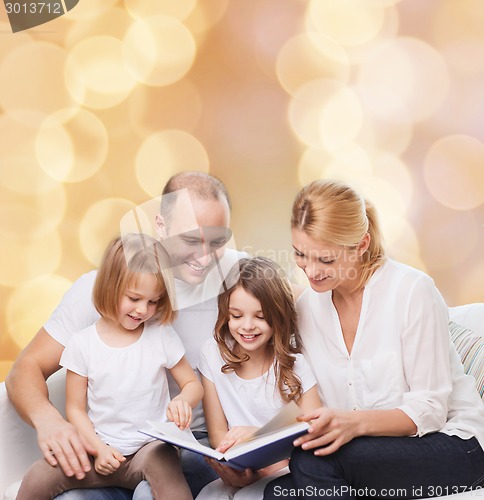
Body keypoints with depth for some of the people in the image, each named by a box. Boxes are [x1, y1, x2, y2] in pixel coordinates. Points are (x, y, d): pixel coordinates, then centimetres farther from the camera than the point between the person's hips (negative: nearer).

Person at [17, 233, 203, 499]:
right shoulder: (82, 343, -2)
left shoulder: (162, 336, -2)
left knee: (161, 461, -36)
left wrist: (183, 401, -18)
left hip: (151, 447, -1)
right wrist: (99, 448, -11)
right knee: (37, 478, -18)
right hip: (102, 451, 2)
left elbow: (193, 384, 6)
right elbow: (76, 409, 3)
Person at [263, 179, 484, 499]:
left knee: (314, 460, -27)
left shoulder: (412, 290, -16)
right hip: (373, 450, 4)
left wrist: (354, 422, -30)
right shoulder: (307, 307, 1)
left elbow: (429, 410, -14)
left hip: (451, 443, -4)